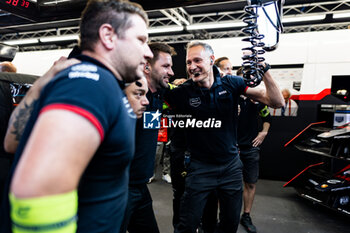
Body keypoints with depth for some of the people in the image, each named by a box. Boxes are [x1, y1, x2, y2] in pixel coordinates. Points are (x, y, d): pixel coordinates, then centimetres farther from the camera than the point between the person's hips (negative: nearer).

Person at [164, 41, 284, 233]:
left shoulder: (232, 84, -6)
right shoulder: (183, 92, -11)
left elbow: (277, 102, -8)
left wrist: (264, 70, -20)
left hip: (231, 165, 3)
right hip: (200, 166, -2)